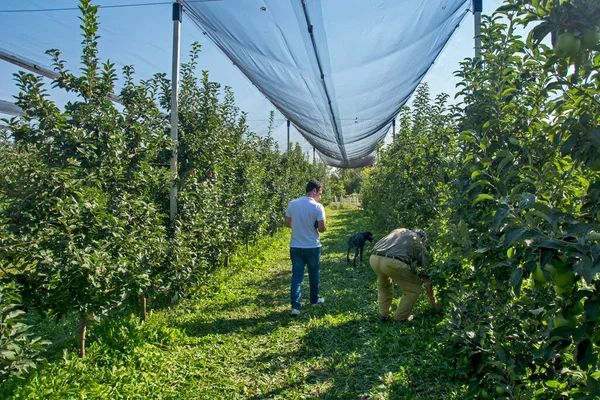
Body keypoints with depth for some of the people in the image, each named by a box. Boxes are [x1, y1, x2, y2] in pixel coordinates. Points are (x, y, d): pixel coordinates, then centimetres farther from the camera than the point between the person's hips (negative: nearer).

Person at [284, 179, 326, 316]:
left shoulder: (292, 204, -2)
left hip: (295, 247, 3)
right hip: (313, 247, -2)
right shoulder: (318, 207, -14)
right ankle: (314, 299, 34)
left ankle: (295, 306, -2)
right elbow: (322, 228, -15)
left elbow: (288, 224, 6)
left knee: (296, 276, 4)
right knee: (313, 274, 17)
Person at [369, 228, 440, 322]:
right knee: (413, 289, 21)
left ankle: (384, 314, 40)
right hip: (393, 262, -5)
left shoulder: (398, 230, 35)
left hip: (374, 258, 5)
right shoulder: (419, 245, 25)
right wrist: (433, 300, 36)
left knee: (383, 285, 36)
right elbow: (425, 276, 27)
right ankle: (400, 318, 27)